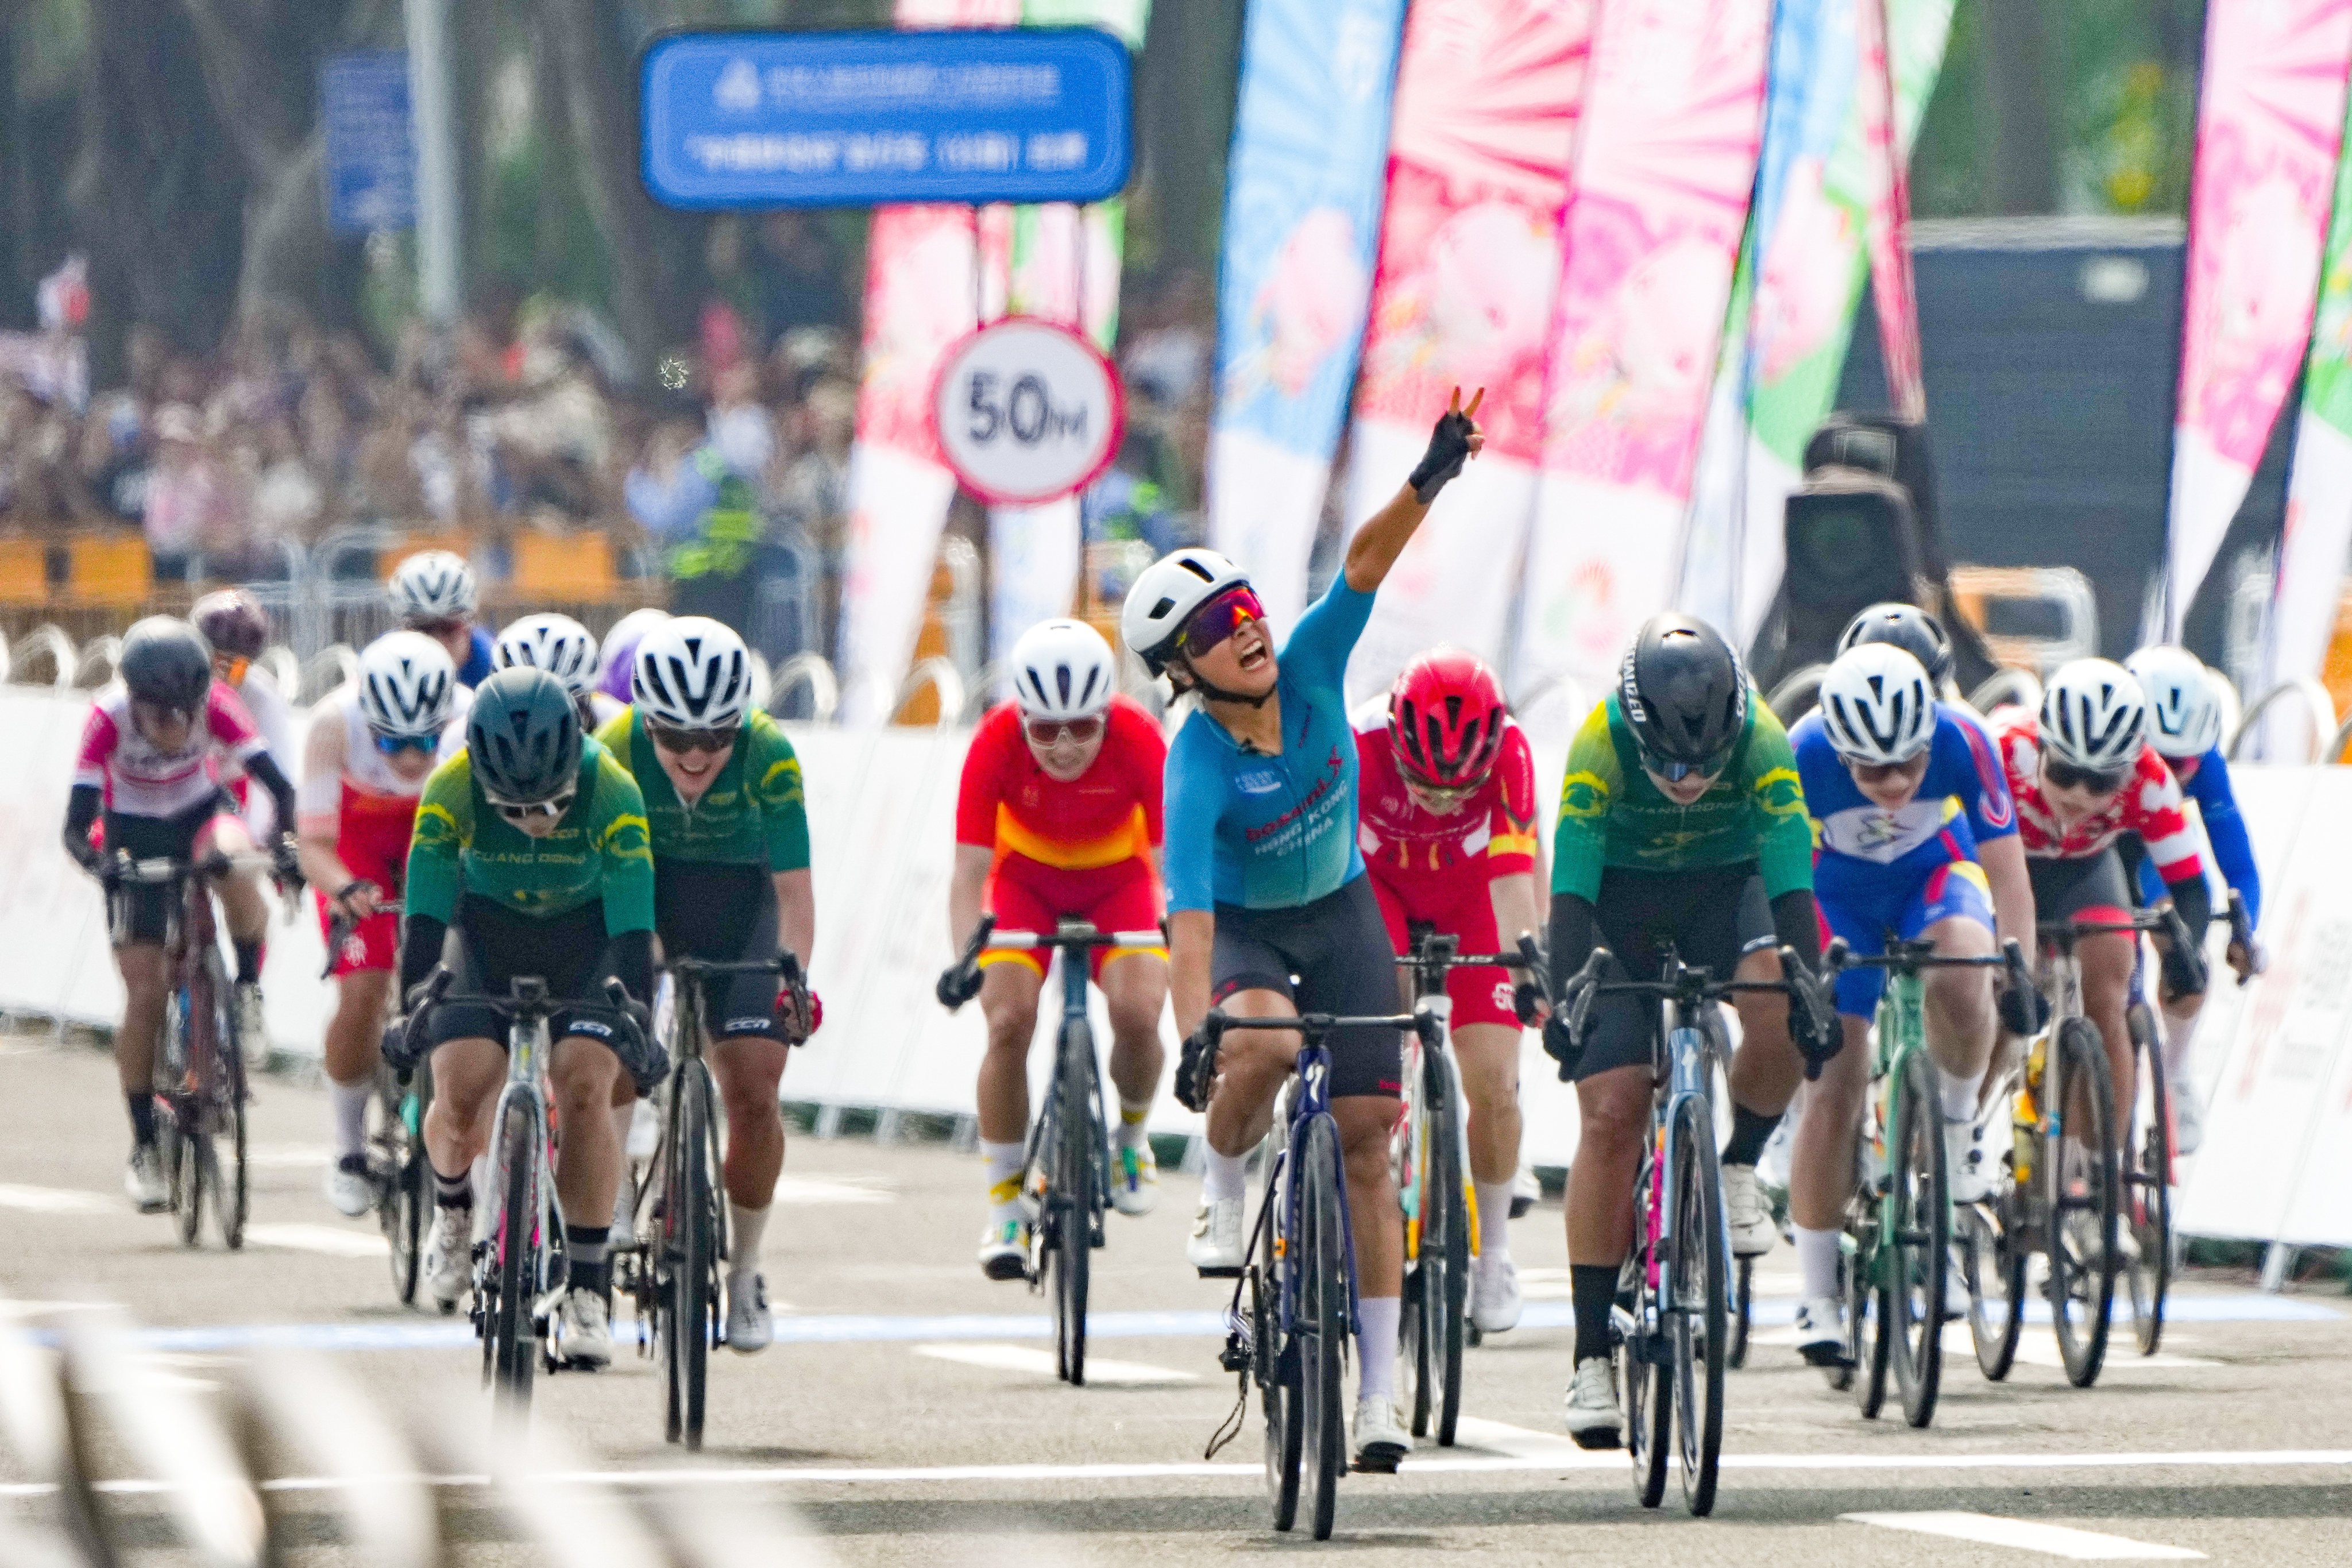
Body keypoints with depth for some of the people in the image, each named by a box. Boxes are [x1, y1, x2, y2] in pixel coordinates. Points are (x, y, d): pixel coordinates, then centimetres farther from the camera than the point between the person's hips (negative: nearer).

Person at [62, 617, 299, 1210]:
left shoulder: (216, 704, -25)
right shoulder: (109, 716, -28)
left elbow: (276, 783, -28)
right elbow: (77, 822, -31)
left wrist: (287, 843, -45)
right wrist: (97, 861, -51)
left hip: (201, 816, 1)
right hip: (134, 835, -1)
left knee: (234, 861, -38)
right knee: (146, 995, -7)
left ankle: (249, 993, -13)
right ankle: (144, 1147, 6)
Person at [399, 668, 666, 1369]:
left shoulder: (612, 792, -29)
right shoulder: (451, 790, -27)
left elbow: (633, 925, -30)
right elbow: (425, 917, -26)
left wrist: (634, 1020, -38)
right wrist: (411, 1012, -35)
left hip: (588, 936, -1)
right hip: (488, 929, 1)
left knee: (584, 1085, -22)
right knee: (460, 1094, -18)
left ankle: (587, 1291, -16)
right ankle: (452, 1206, 17)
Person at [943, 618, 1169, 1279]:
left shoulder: (1139, 740, -31)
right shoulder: (997, 742, -30)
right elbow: (969, 873, -31)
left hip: (1118, 880, 0)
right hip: (1026, 878, 0)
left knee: (1136, 1015, -23)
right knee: (1008, 1022, -21)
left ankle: (1131, 1135, 11)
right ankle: (1005, 1207, -6)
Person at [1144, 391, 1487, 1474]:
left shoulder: (1309, 671, -19)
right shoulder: (1197, 767, -30)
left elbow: (1364, 562, -29)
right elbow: (1189, 912, -37)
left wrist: (1428, 483, -47)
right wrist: (1195, 1035, -48)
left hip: (1341, 916, 4)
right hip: (1241, 928, -4)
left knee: (1366, 1137, -2)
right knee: (1265, 1046, -39)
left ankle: (1379, 1390, 3)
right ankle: (1224, 1194, -7)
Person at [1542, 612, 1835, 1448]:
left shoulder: (1762, 741, -27)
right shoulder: (1600, 743, -30)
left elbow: (1790, 874, -34)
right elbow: (1572, 884, -35)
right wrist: (1565, 996, -48)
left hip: (1727, 888, 1)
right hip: (1623, 900, -1)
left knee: (1779, 1006, -33)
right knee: (1611, 1117, -12)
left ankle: (1739, 1167, -4)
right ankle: (1592, 1358, -8)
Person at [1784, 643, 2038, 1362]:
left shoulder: (1963, 742, -31)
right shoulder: (1801, 758, -33)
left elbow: (2003, 864, -21)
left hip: (1936, 873, 0)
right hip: (1839, 892, 0)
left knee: (1961, 974, -35)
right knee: (1834, 1082, -9)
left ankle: (1957, 1121, -6)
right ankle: (1816, 1294, 1)